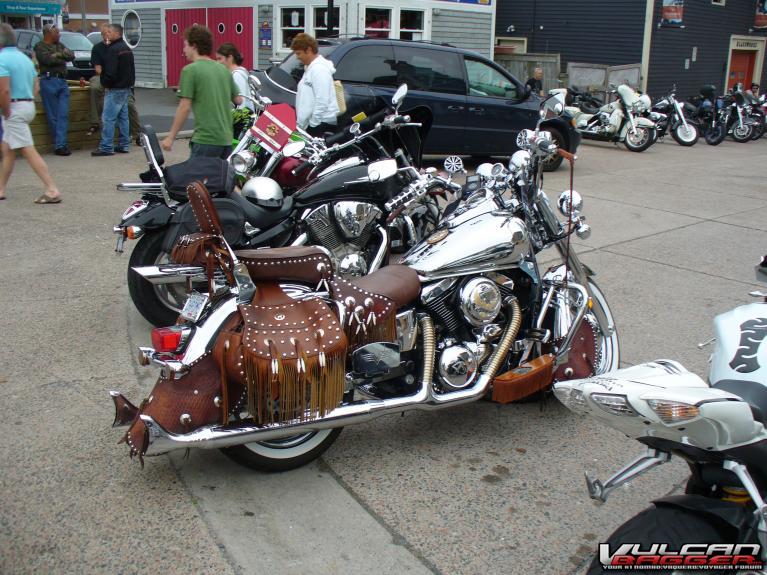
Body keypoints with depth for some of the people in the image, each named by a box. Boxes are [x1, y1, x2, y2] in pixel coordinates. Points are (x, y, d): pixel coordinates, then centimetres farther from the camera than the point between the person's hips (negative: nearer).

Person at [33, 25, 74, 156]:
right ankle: (59, 144, -2)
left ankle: (60, 145, -7)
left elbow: (72, 55, 9)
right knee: (53, 116, -4)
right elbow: (47, 59, -13)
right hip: (49, 82, -6)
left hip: (63, 82, 6)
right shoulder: (40, 46, 3)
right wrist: (62, 57, -1)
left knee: (63, 115, -4)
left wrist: (57, 56, -6)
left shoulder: (60, 46, 22)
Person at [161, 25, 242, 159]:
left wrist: (170, 137, -6)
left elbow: (185, 107, -11)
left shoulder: (190, 70, -8)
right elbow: (238, 100, 18)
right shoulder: (223, 69, 12)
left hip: (206, 139, -7)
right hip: (226, 138, 7)